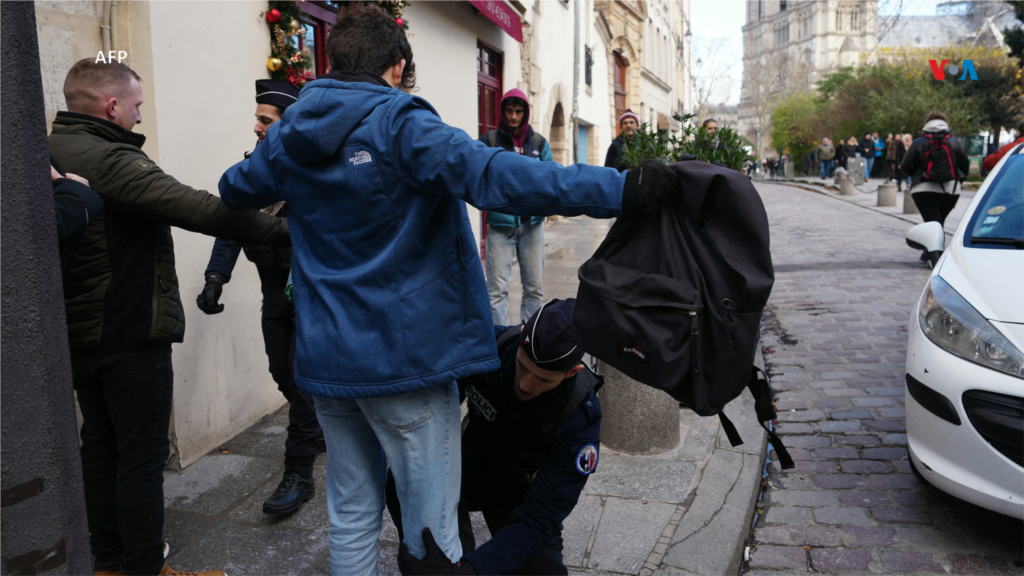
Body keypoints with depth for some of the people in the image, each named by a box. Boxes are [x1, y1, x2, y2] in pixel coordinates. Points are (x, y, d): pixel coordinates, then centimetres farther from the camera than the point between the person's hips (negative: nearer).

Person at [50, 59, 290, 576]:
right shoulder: (111, 160, -21)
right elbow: (201, 210, -30)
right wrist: (283, 229, -27)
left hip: (77, 333, 10)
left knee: (99, 446, 18)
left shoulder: (44, 155, 9)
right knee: (142, 456, 1)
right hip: (131, 335, -9)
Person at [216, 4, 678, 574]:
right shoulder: (400, 125, -13)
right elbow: (493, 175, -29)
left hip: (326, 359, 7)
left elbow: (235, 188, 26)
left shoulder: (288, 136, 7)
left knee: (352, 515, 20)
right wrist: (622, 189, -33)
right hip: (406, 358, -6)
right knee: (431, 527, 6)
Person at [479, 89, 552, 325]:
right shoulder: (489, 140, 2)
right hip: (500, 225, -3)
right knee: (497, 288, -4)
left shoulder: (539, 142, 11)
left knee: (534, 287, 8)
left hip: (532, 224, 3)